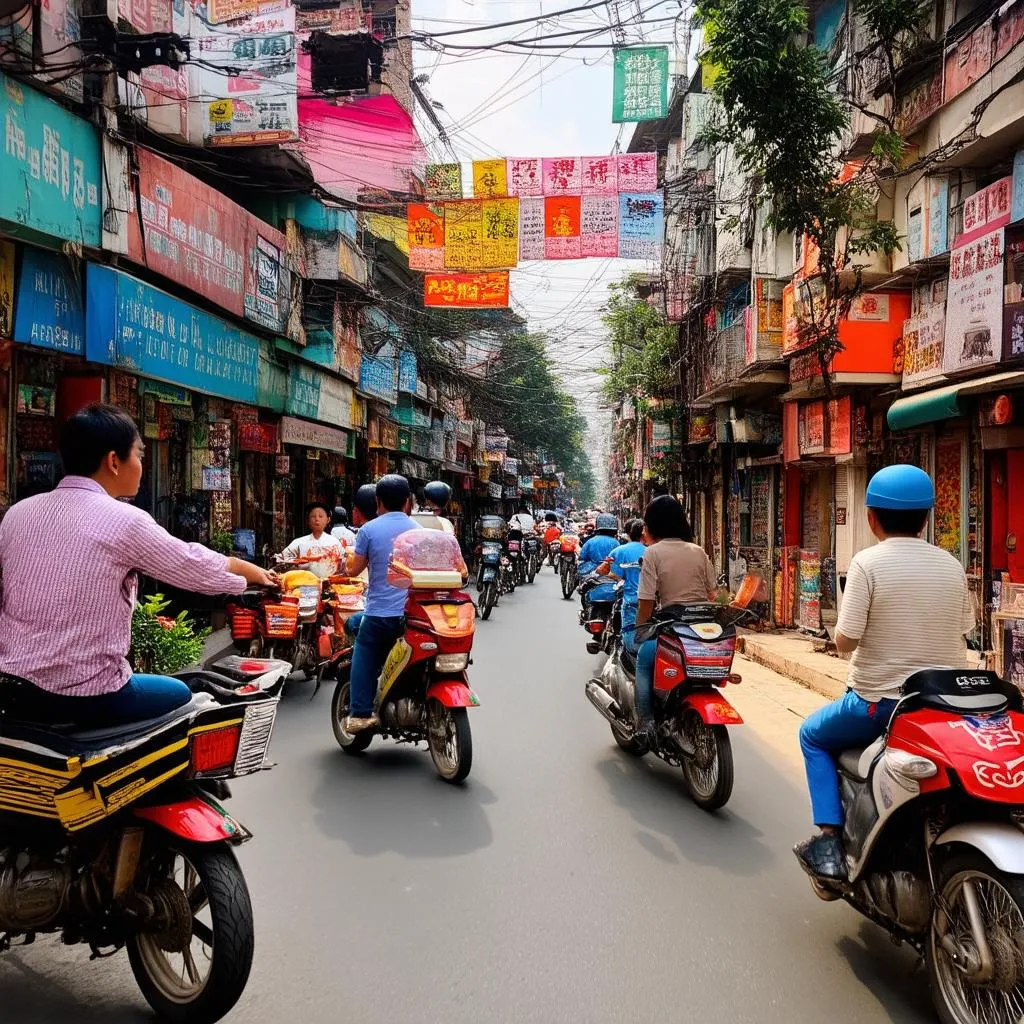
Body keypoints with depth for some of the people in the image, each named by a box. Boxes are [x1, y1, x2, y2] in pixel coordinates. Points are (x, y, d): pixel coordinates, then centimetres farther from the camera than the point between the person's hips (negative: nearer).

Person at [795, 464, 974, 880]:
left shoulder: (868, 562, -15)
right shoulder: (951, 565, 1)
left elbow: (845, 639, -17)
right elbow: (961, 633, 5)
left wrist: (840, 631, 5)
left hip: (879, 702, -5)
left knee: (813, 736, 20)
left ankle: (829, 840, 9)